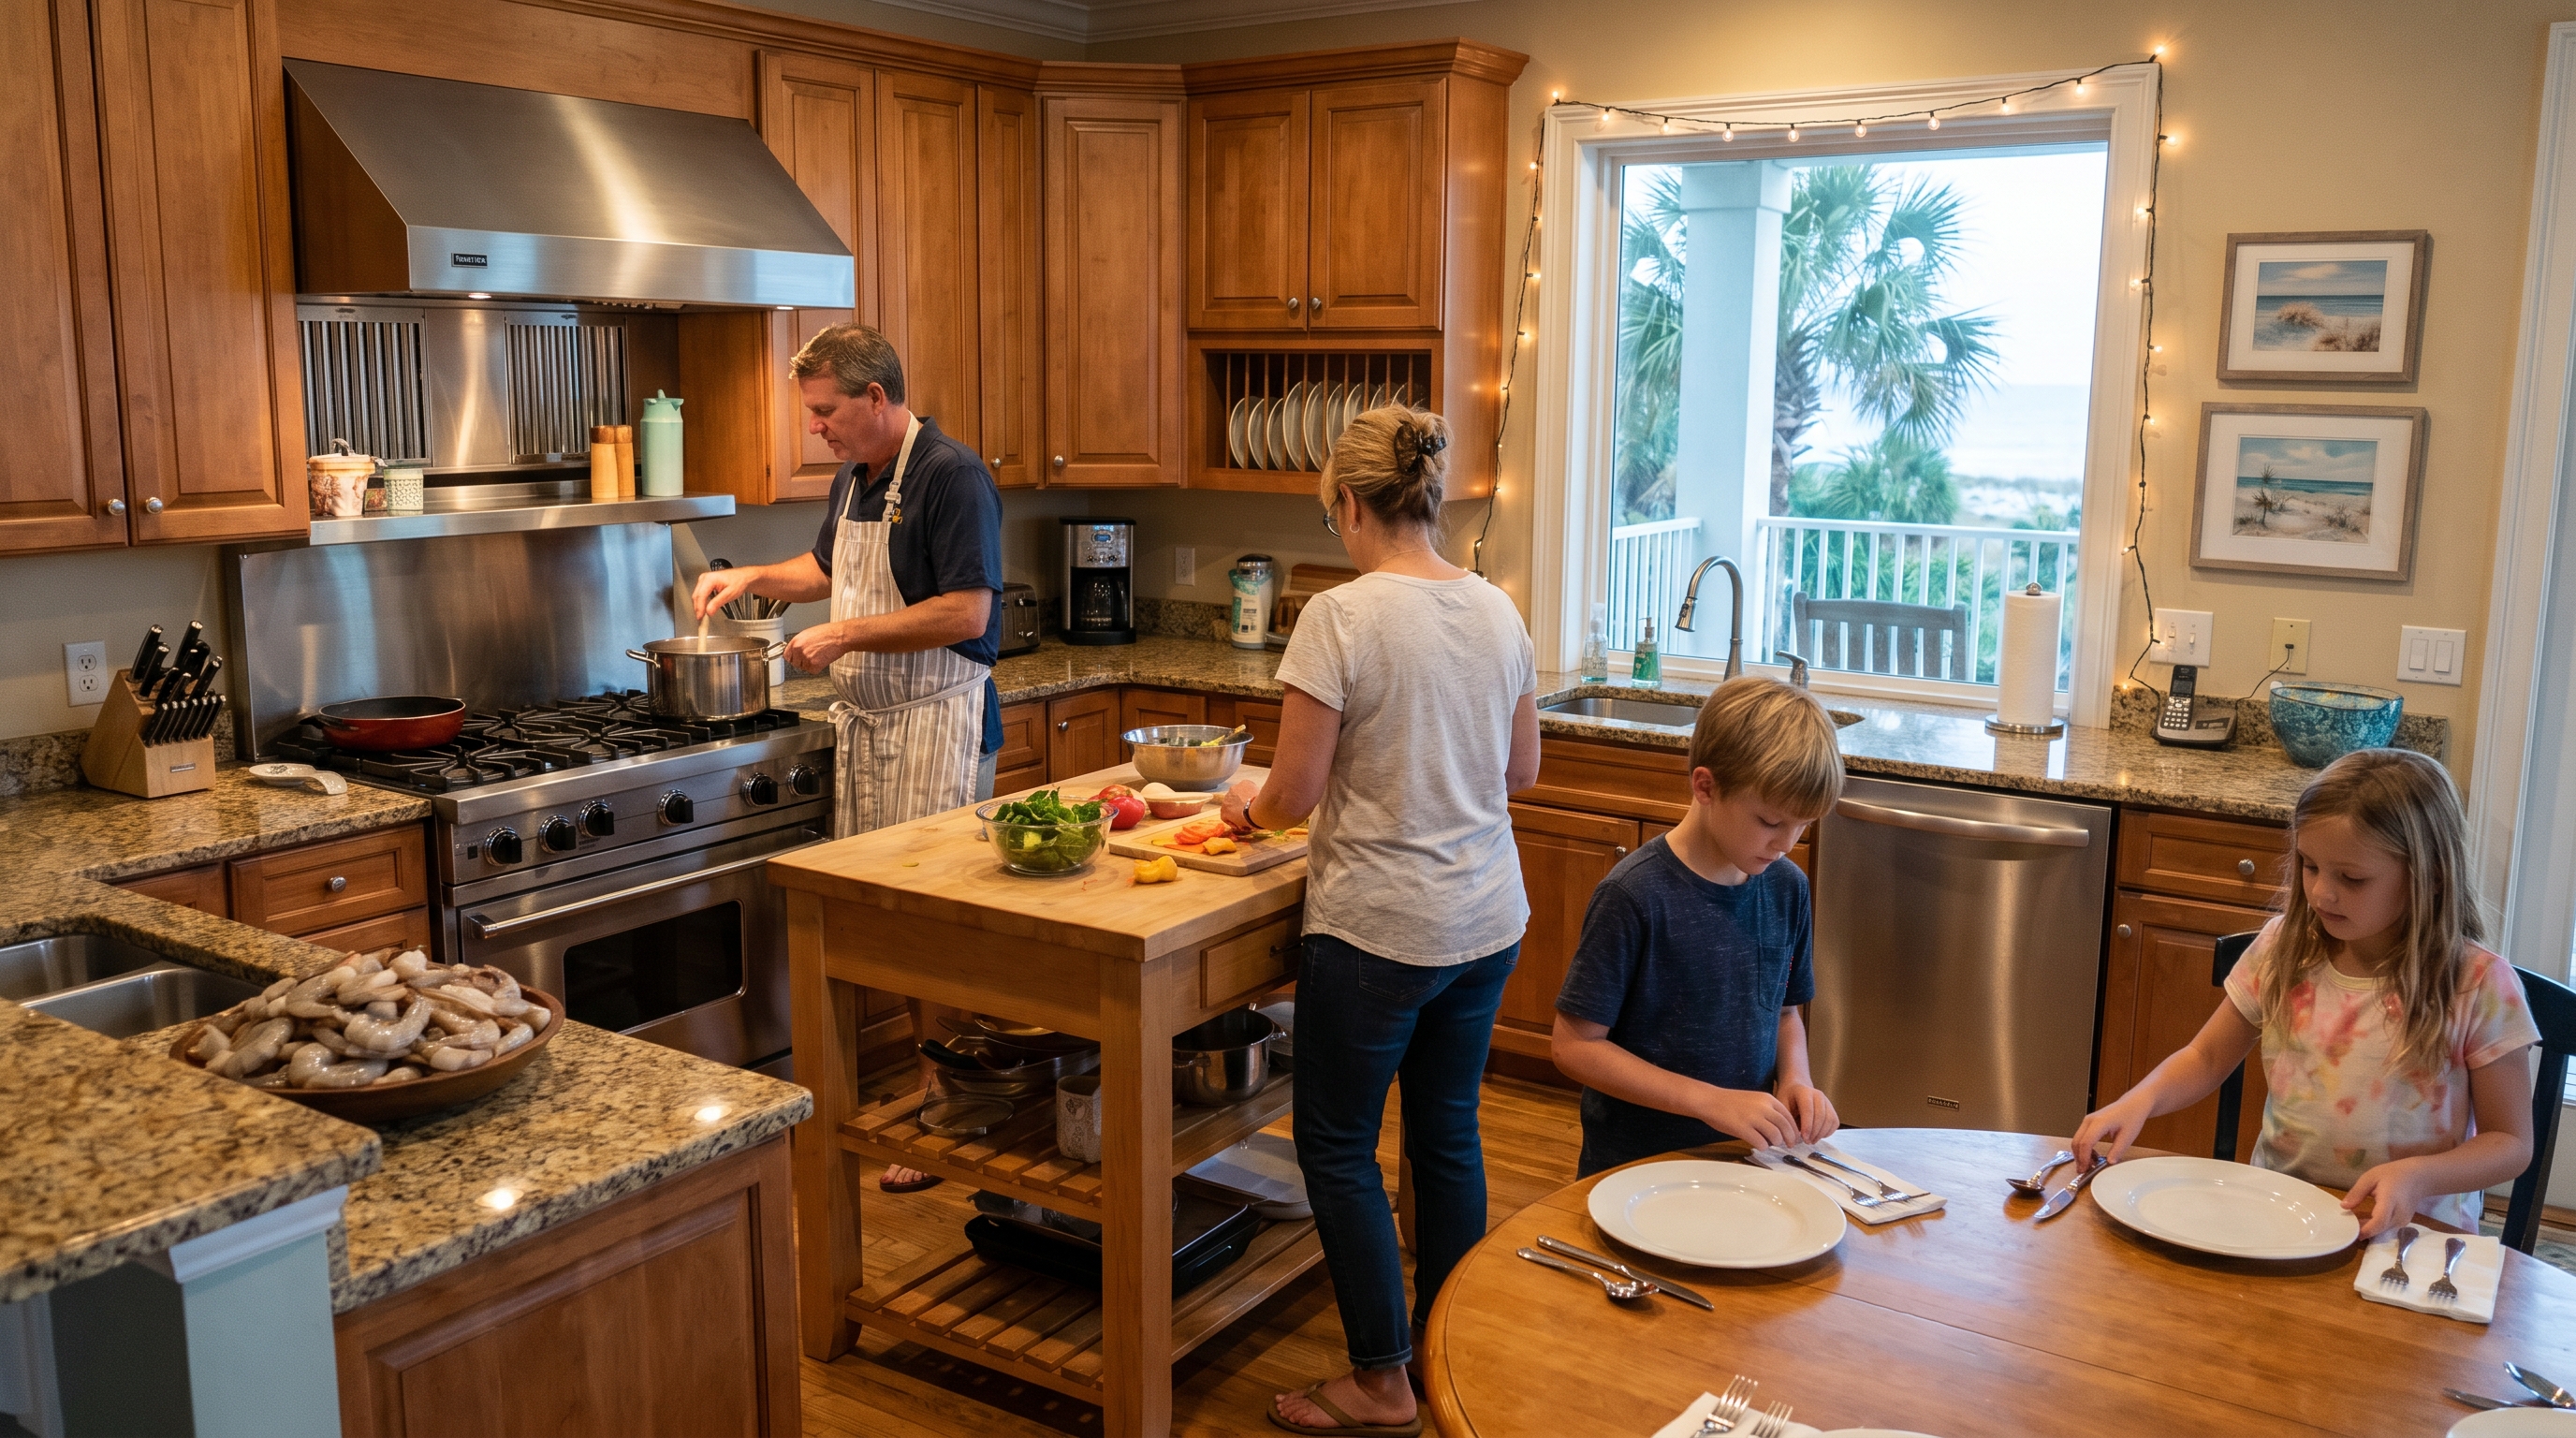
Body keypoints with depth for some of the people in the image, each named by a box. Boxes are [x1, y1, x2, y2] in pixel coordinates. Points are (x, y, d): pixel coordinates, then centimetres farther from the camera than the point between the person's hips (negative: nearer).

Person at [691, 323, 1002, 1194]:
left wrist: (848, 635, -17)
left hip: (935, 727, -9)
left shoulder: (951, 476, -14)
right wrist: (753, 579, 16)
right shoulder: (855, 477, 14)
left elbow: (967, 611, -22)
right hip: (864, 722, 9)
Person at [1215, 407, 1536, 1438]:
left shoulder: (1340, 618, -17)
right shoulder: (1498, 612, 3)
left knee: (1337, 1144, 10)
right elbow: (1522, 772, 12)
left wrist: (1251, 804, 6)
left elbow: (1295, 794, -15)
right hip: (1488, 922, 7)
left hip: (1378, 929, -7)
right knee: (1448, 1133, 19)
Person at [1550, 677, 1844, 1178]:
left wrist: (1795, 1079, -3)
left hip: (1747, 1156, 5)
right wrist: (1710, 1102, -19)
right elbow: (1574, 1044, -14)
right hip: (1635, 1166, -5)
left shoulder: (1787, 888, 2)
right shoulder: (1635, 895, -16)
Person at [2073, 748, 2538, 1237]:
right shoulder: (2284, 948, 2)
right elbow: (2206, 1058, 13)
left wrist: (2417, 1176, -21)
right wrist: (2141, 1099, -7)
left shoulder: (2479, 985, -8)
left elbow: (2510, 1142, -2)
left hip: (2409, 1230, -2)